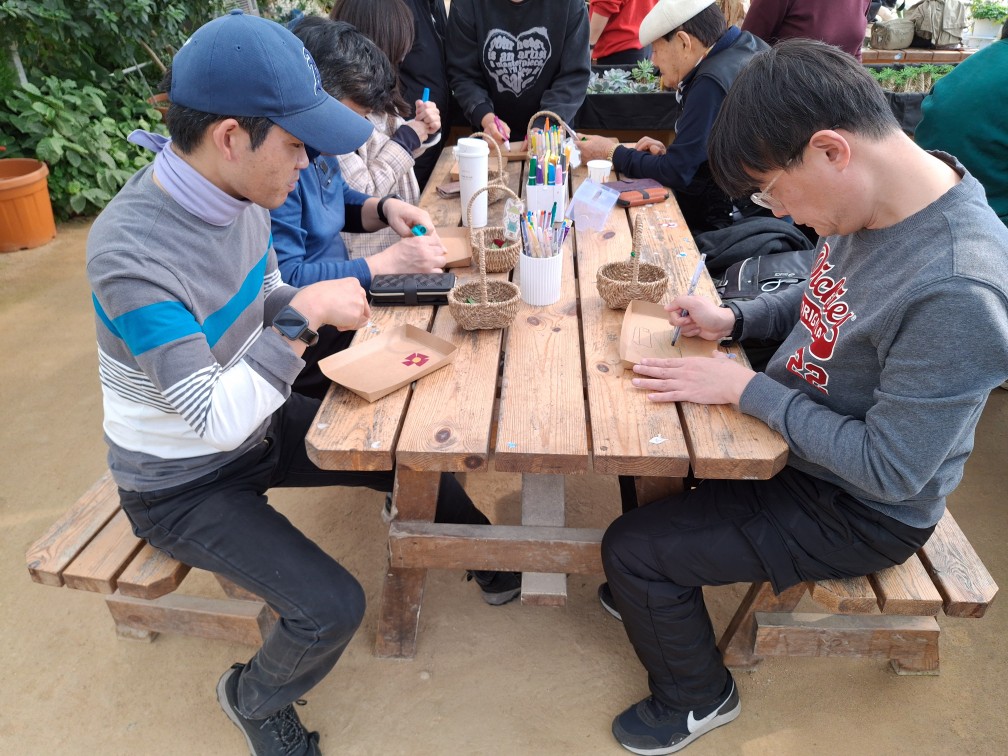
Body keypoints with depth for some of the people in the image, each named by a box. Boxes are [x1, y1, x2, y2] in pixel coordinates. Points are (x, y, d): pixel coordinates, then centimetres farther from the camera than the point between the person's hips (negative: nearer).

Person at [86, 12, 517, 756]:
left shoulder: (235, 189, -11)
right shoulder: (131, 251, -33)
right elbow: (216, 421, -33)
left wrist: (324, 305, -12)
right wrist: (303, 316, -34)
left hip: (257, 426, 7)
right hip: (184, 483, -7)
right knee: (332, 608, -18)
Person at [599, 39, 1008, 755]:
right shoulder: (871, 198, -9)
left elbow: (889, 470, -28)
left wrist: (747, 387, -25)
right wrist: (734, 320, -5)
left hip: (859, 509, -8)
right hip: (796, 429, 8)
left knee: (631, 548, -9)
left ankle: (697, 695, 22)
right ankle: (653, 590, 41)